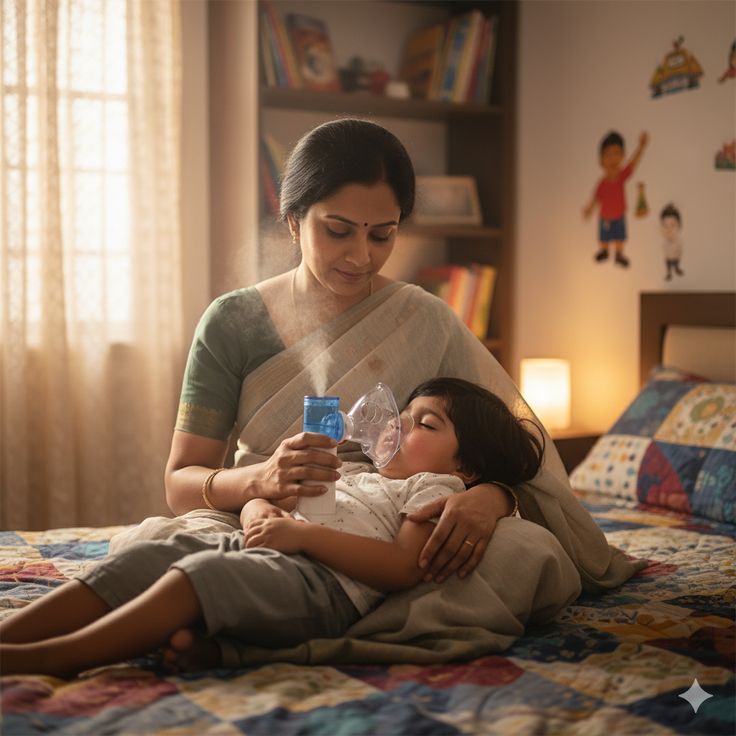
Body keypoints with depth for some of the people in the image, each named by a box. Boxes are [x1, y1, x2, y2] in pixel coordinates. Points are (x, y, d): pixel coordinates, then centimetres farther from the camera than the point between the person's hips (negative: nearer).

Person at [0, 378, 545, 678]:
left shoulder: (434, 487, 10)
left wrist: (305, 533, -13)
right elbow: (260, 500, 32)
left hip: (325, 583, -8)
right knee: (142, 559, -13)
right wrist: (264, 516, 6)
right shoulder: (356, 470, 34)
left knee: (203, 573, -33)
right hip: (260, 550, 8)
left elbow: (404, 568, -10)